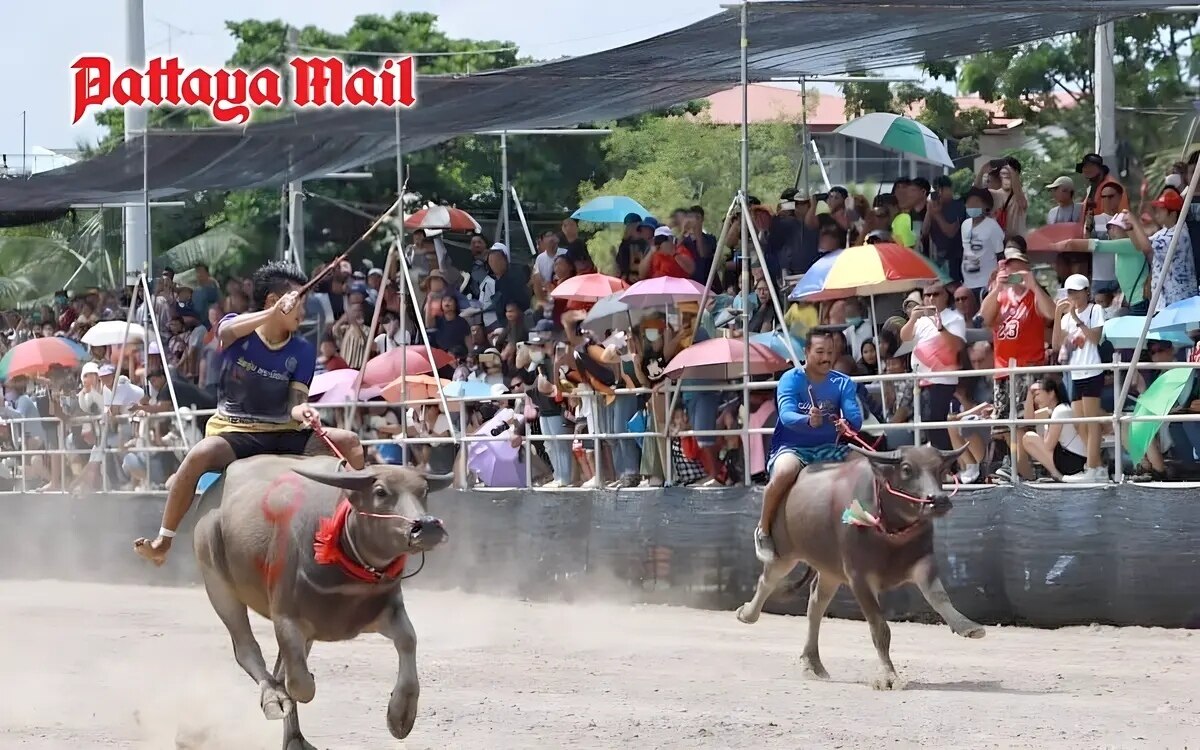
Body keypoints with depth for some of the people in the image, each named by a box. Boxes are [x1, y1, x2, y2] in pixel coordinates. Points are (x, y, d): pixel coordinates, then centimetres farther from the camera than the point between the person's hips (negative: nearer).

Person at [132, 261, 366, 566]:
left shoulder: (302, 352, 3)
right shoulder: (238, 331, -3)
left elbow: (296, 403, -5)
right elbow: (227, 331, -29)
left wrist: (302, 411, -31)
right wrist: (274, 314, -44)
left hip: (282, 434, 4)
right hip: (233, 433, -4)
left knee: (348, 441, -14)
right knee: (200, 455, -36)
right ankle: (162, 541, -28)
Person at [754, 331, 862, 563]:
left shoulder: (843, 383, 4)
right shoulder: (791, 379, -6)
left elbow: (856, 418, -11)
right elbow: (786, 415, -23)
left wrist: (847, 424, -36)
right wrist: (808, 421, -45)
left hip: (828, 448, 4)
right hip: (792, 447, -4)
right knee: (785, 472, -37)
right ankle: (763, 530, -16)